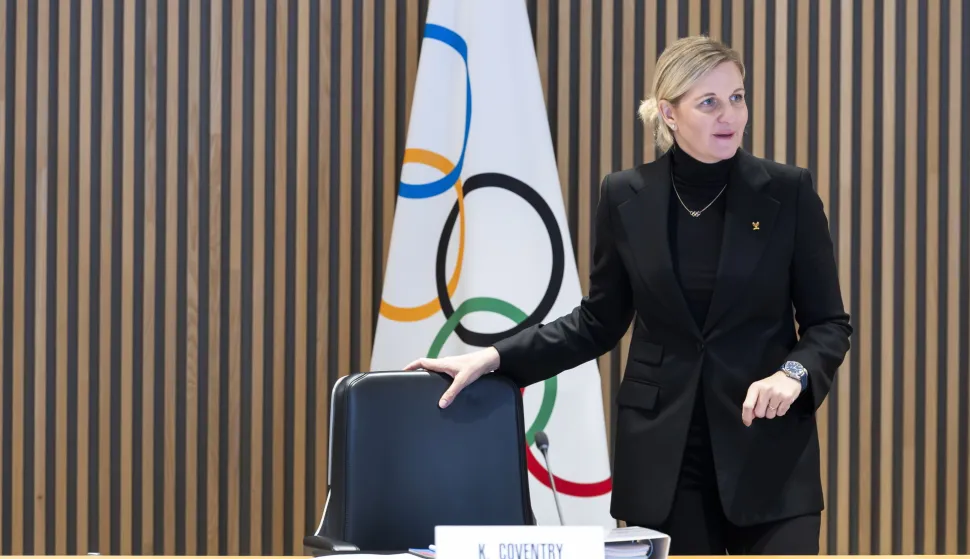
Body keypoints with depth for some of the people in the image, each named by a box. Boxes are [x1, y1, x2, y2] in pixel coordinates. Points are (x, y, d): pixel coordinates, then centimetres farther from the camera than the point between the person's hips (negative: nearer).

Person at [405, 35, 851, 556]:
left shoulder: (788, 192, -3)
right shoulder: (627, 196, 1)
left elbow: (828, 322, 1)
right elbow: (599, 322, 9)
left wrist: (793, 374, -19)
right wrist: (494, 357, -1)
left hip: (768, 449, -1)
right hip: (662, 452, 1)